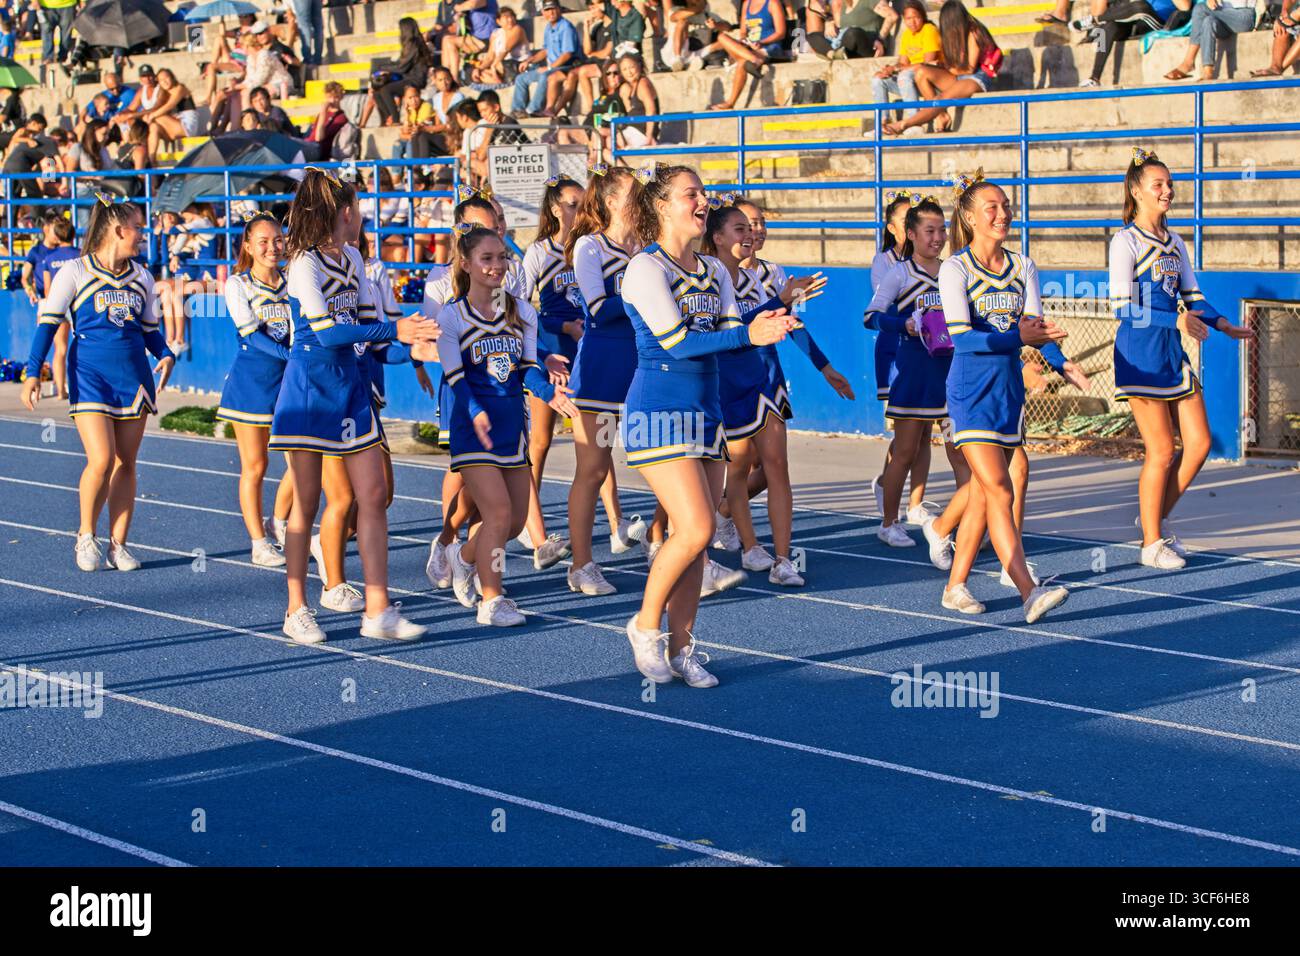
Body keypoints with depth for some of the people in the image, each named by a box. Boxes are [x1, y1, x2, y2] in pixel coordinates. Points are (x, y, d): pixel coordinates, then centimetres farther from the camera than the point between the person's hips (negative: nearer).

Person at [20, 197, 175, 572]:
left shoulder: (141, 278, 11)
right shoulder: (75, 273, -3)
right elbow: (47, 323, -3)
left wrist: (165, 355, 0)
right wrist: (33, 372, -11)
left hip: (133, 379, 5)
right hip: (90, 379, -5)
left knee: (125, 463, 4)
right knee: (101, 460, -14)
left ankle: (118, 544, 11)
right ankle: (86, 535, 7)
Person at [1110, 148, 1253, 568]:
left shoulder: (1174, 242, 14)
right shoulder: (1126, 241, -9)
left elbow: (1192, 297, 18)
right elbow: (1122, 306, -16)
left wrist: (1222, 323, 1)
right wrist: (1176, 320, -25)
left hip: (1173, 352, 7)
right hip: (1140, 353, -7)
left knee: (1199, 442, 4)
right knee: (1161, 449, -3)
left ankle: (1157, 519, 22)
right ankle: (1152, 543, 10)